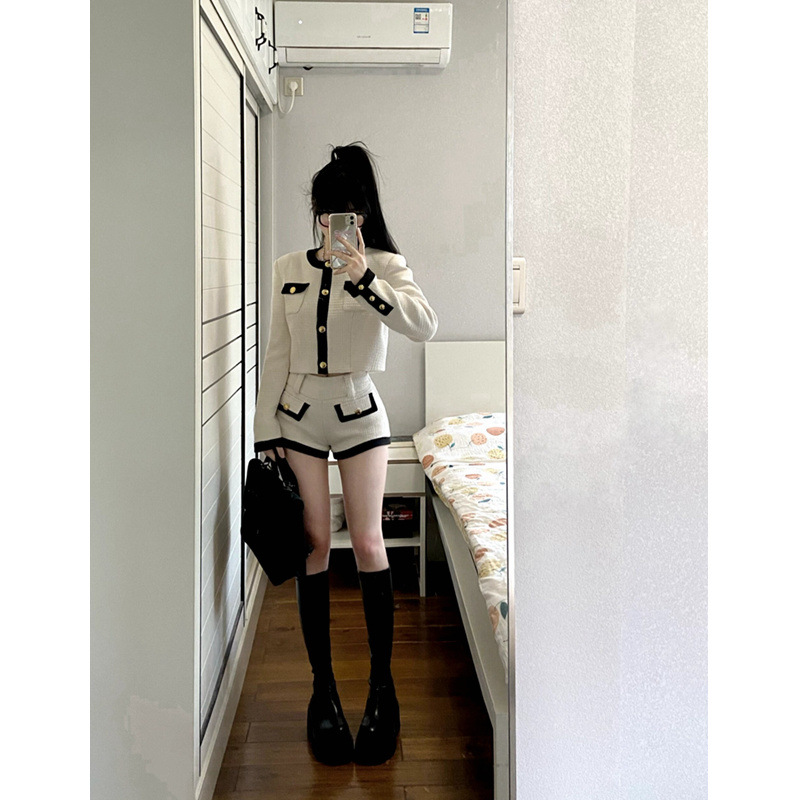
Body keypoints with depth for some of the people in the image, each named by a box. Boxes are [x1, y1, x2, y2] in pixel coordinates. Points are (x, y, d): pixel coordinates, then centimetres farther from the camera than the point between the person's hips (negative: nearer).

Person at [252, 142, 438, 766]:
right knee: (315, 545, 2)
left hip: (360, 414, -2)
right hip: (299, 414, 2)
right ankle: (323, 686, 13)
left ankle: (382, 684, 10)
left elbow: (425, 326, -20)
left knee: (368, 543, -3)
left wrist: (364, 279, -28)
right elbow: (277, 354, 7)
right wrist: (267, 430, 3)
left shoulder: (385, 265, -2)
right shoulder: (289, 270, 6)